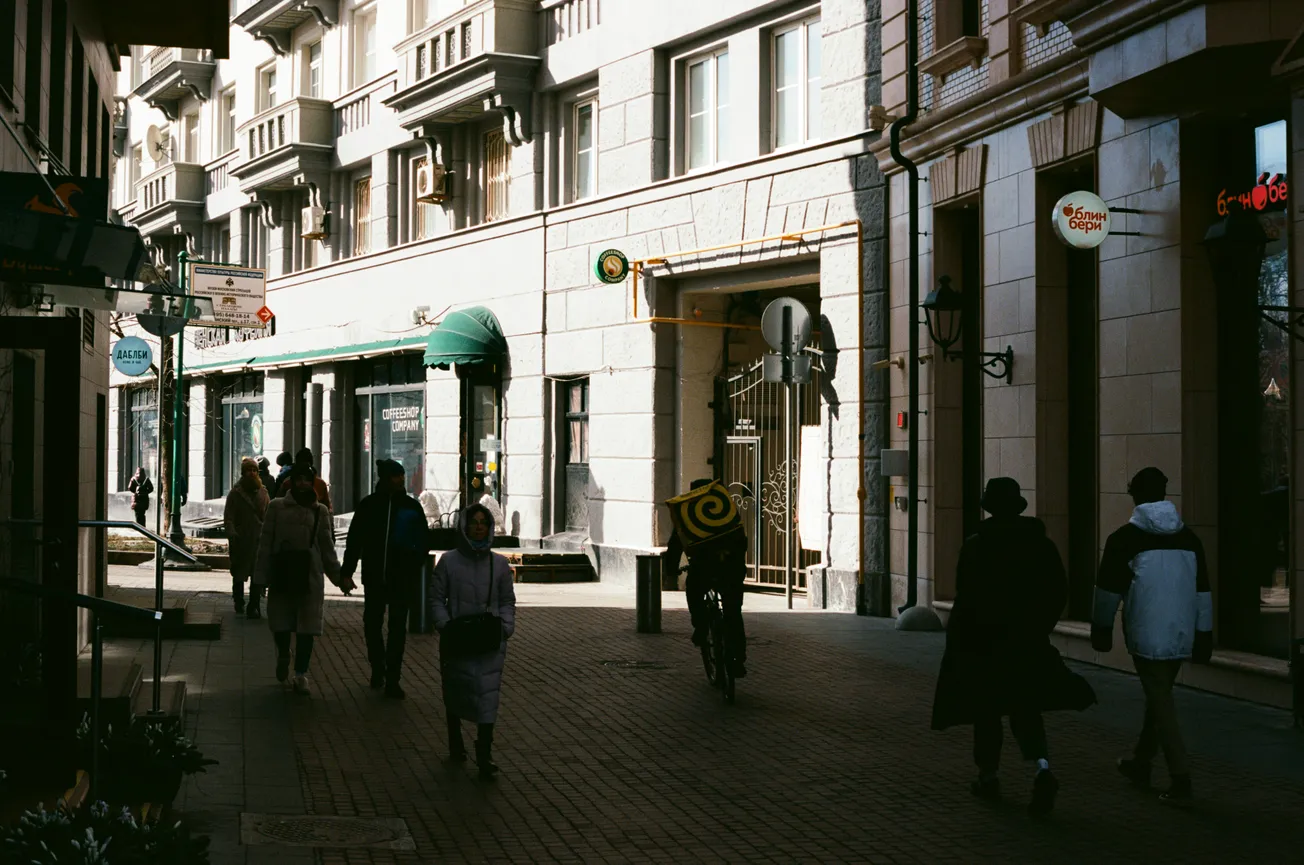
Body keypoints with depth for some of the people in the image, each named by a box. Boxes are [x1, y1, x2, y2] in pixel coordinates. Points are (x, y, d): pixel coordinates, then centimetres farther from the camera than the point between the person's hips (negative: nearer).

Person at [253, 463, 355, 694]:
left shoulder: (320, 511, 6)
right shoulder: (277, 507, 1)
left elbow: (327, 547, 8)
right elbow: (265, 543, 1)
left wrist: (339, 577, 3)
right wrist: (261, 577, -3)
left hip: (310, 575, 1)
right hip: (281, 574, -1)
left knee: (306, 627, 0)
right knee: (279, 623, 6)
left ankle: (301, 674, 10)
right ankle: (283, 655, 37)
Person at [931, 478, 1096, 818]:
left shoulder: (975, 546, -11)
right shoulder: (1042, 544, 1)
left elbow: (967, 598, -13)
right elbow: (1059, 592, 5)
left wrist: (961, 638, -3)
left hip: (984, 641, -3)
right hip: (1029, 641, 3)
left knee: (986, 708, 11)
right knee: (1025, 706, 10)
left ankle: (988, 776, 20)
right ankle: (1042, 767, -12)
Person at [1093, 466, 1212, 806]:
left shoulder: (1125, 538, -8)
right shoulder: (1188, 538, 6)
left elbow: (1108, 590, -3)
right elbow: (1202, 591, 7)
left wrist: (1101, 629, 9)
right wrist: (1204, 635, 13)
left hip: (1147, 636, -5)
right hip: (1181, 637, 5)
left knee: (1161, 704, -2)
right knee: (1159, 698, 20)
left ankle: (1181, 781, -8)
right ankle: (1140, 763, 34)